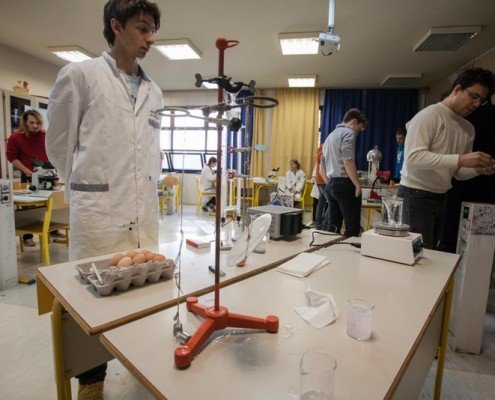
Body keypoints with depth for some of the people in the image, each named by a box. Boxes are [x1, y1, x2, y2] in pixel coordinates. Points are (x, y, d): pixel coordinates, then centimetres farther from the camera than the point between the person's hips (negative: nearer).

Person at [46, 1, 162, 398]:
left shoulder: (154, 91, 13)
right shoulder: (80, 75, -1)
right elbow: (58, 146, 4)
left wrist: (145, 187, 15)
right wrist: (90, 186, 11)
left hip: (145, 211, 5)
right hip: (98, 211, -4)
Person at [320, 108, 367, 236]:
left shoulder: (331, 135, 23)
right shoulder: (348, 133, -5)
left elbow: (323, 164, 23)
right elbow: (348, 161, -17)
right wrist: (358, 185, -13)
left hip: (330, 185, 9)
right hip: (344, 184, -9)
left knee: (332, 225, 10)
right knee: (353, 227, -5)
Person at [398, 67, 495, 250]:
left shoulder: (468, 129, 15)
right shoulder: (429, 115, -9)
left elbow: (459, 172, 17)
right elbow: (413, 158, -22)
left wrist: (479, 169, -4)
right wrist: (460, 159, -27)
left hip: (442, 198, 7)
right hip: (416, 195, -7)